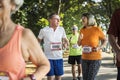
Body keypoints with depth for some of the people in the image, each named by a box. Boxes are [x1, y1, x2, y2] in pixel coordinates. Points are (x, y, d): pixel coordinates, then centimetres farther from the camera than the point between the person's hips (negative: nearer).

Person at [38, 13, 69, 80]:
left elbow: (65, 40, 15)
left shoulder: (61, 29, 4)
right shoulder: (44, 30, -6)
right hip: (49, 57, -3)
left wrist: (65, 43, -7)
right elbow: (38, 42, 7)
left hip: (59, 57, 3)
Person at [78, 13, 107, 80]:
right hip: (85, 58, 5)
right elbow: (79, 44, 11)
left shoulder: (97, 29, -10)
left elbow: (105, 40, 1)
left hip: (95, 58, -5)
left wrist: (99, 48, -16)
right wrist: (80, 38, -10)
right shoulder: (82, 30, 3)